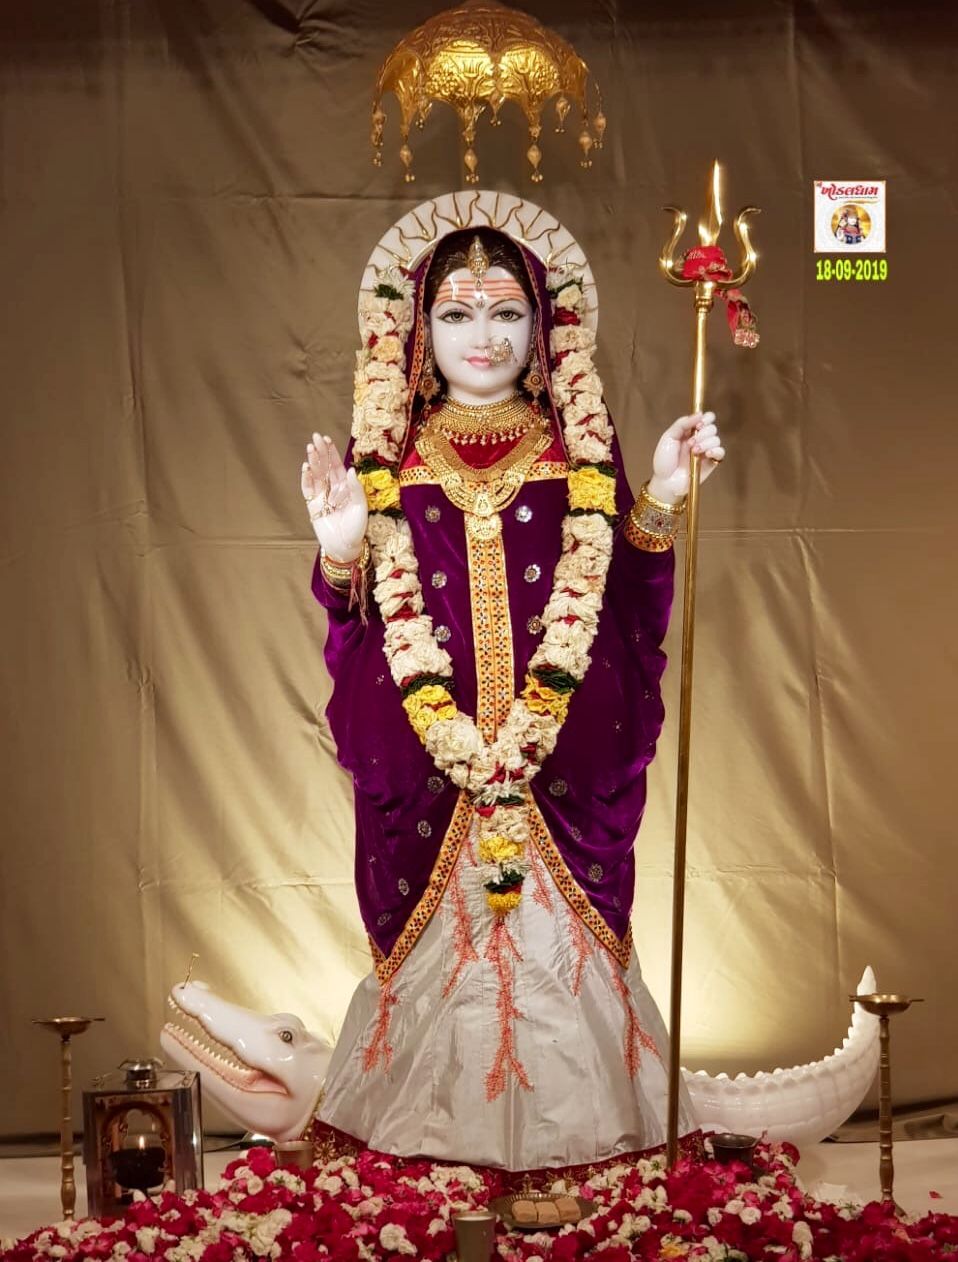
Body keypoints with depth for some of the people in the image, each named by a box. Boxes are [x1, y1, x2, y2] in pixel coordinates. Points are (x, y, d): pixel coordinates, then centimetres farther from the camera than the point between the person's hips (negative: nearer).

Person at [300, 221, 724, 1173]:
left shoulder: (580, 455, 5)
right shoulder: (388, 460, 5)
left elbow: (620, 604, 0)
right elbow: (369, 622, 2)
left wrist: (659, 504, -13)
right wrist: (341, 553, -17)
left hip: (563, 768, 0)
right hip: (425, 768, 0)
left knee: (559, 945, 5)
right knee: (436, 947, 5)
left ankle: (564, 1127, 20)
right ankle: (440, 1129, 21)